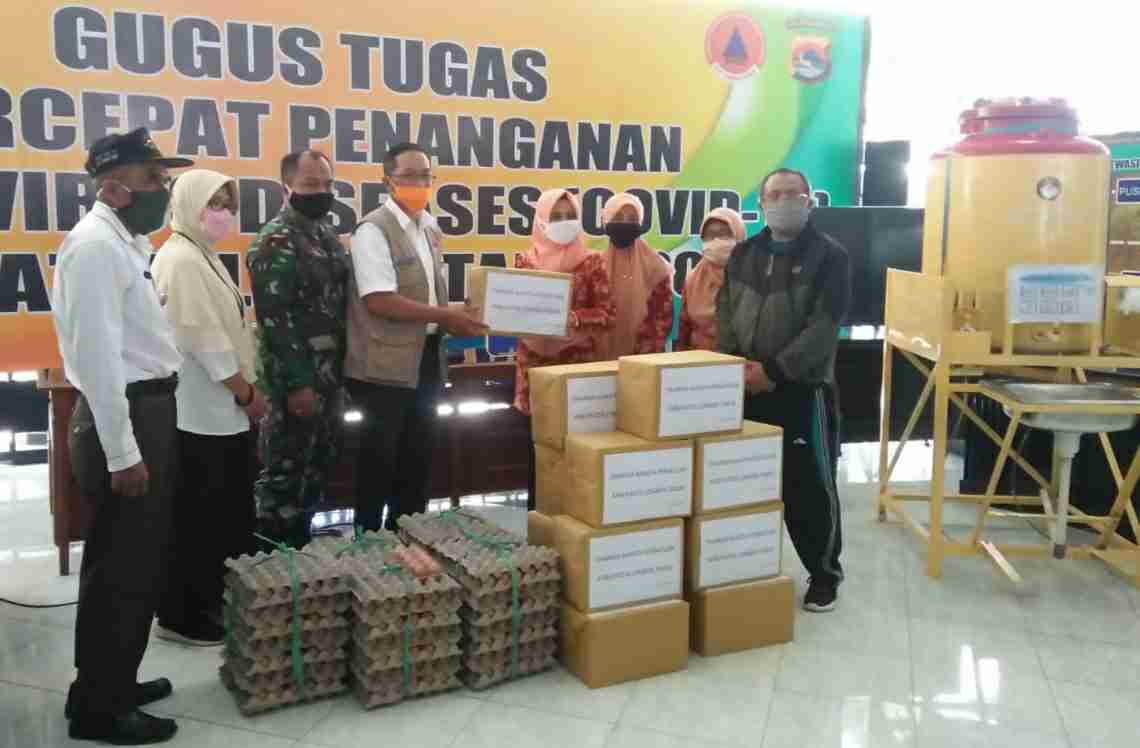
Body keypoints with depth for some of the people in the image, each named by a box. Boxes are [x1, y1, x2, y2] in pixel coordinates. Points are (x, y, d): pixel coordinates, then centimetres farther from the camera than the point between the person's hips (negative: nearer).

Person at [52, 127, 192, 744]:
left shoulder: (126, 241, 12)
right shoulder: (95, 245, -18)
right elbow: (96, 357, -22)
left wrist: (145, 437, 16)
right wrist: (122, 453, -22)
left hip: (147, 413, 10)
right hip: (126, 420, -10)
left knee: (133, 564, 18)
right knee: (121, 570, 1)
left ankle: (112, 683, 33)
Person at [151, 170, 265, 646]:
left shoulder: (202, 257, 15)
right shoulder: (181, 259, -15)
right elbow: (203, 337, -21)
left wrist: (245, 388, 10)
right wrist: (246, 392, -14)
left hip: (220, 408, 10)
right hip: (202, 411, -10)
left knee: (227, 515, 16)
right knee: (197, 518, 1)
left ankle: (216, 603, 28)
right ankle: (182, 616, 14)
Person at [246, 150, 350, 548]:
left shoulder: (327, 235, 12)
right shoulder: (275, 242, -14)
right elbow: (275, 319, -20)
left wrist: (340, 369, 14)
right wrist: (297, 383, -21)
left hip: (330, 373, 9)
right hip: (297, 377, -9)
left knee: (319, 463, 17)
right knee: (286, 469, 1)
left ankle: (301, 540, 31)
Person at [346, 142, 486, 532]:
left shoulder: (429, 227, 10)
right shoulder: (373, 230, -15)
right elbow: (379, 300, -24)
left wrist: (454, 318, 1)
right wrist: (444, 316, -23)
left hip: (427, 357, 8)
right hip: (385, 365, -8)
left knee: (419, 452, 17)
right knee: (381, 456, 4)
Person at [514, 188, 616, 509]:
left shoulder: (592, 262, 1)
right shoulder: (525, 262, 7)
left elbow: (608, 313, -4)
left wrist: (569, 318, -19)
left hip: (578, 362, -1)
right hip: (535, 363, 2)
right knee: (539, 447, 5)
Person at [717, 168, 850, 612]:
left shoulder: (830, 256, -2)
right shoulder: (743, 255, 13)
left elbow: (824, 325, -12)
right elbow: (725, 313, 10)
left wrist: (774, 369, -18)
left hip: (804, 389, -4)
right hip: (747, 390, 5)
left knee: (809, 487, 2)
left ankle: (824, 575, 18)